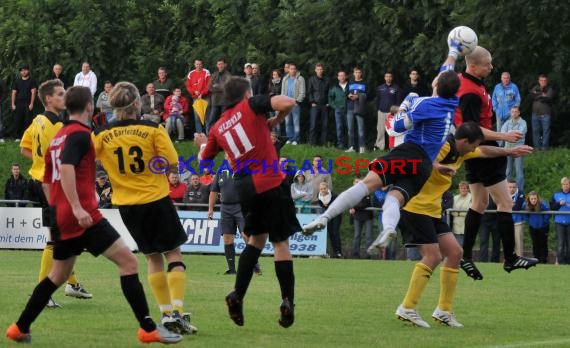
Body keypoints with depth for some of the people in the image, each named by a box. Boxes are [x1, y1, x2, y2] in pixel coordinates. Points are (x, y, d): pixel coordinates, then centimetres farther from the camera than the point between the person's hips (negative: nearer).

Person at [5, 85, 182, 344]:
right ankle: (148, 329, -15)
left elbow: (47, 180, 25)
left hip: (61, 217, 10)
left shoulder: (58, 137, 19)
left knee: (59, 274, 22)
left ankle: (20, 328, 23)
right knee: (128, 261, -10)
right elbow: (66, 168, -24)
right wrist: (77, 207, -29)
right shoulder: (80, 134, -9)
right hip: (84, 216, -10)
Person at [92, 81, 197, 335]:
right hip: (156, 199, -3)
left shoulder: (102, 135, -4)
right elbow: (172, 163, -11)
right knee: (174, 255, 5)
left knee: (153, 258, 16)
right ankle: (177, 311, -9)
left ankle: (166, 313, 12)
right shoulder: (153, 130, -11)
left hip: (127, 205, 3)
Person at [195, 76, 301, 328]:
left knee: (256, 239, 22)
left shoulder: (218, 128, 13)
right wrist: (275, 121, 5)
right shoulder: (251, 106, -1)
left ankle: (238, 295, 10)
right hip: (272, 184, -5)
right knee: (280, 242, 1)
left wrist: (202, 143, 47)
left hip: (245, 188, 5)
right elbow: (288, 103, -14)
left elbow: (203, 159, 25)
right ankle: (287, 302, -4)